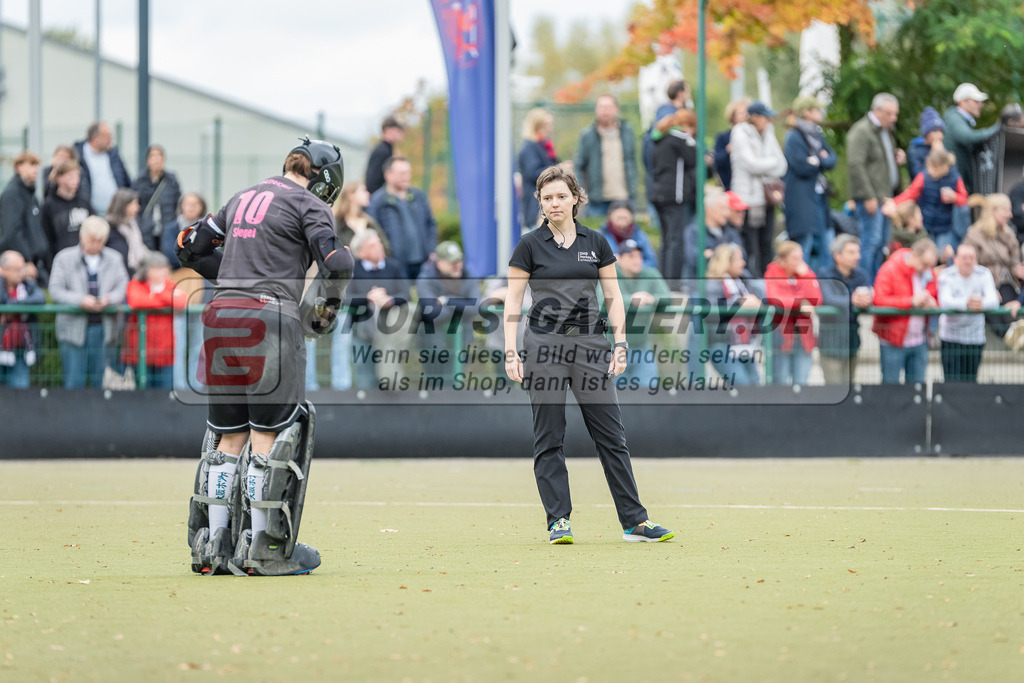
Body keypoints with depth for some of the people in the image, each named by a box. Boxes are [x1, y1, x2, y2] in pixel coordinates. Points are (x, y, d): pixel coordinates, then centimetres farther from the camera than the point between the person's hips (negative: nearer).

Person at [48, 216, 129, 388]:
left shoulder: (114, 258, 10)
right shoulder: (64, 258, 2)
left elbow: (123, 287, 4)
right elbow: (55, 290, -5)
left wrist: (109, 299, -18)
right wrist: (81, 300, -20)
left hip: (103, 328, 2)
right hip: (73, 328, -2)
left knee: (101, 381, 4)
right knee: (74, 382, -4)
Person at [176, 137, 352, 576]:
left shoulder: (242, 199, 22)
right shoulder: (308, 204, 2)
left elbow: (190, 248, 27)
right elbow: (336, 263, -11)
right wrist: (327, 307, 5)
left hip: (221, 313, 6)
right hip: (270, 318, -6)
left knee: (228, 436, 12)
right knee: (270, 434, -1)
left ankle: (212, 544, 11)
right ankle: (261, 549, -2)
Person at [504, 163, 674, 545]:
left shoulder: (596, 243, 9)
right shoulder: (530, 246, 2)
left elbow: (613, 298, 12)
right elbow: (513, 302, 2)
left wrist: (620, 345, 2)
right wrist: (511, 353, -6)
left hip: (590, 344, 2)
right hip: (545, 346, -2)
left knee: (611, 435, 1)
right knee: (548, 439, 0)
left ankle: (634, 521, 3)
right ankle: (558, 522, 6)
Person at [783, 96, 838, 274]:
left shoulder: (818, 136, 16)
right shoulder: (794, 137, -10)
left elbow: (832, 159, 9)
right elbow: (802, 167, -19)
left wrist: (818, 160, -10)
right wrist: (822, 161, -4)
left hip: (818, 197, 9)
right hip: (801, 198, -9)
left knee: (826, 243, 8)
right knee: (804, 243, -7)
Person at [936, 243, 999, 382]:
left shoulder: (984, 274, -2)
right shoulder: (946, 276, -8)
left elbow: (994, 301, -15)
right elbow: (945, 302, -25)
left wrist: (982, 303, -39)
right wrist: (966, 303, -44)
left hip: (975, 337, 2)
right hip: (951, 336, -2)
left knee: (970, 381, 4)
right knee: (952, 381, -10)